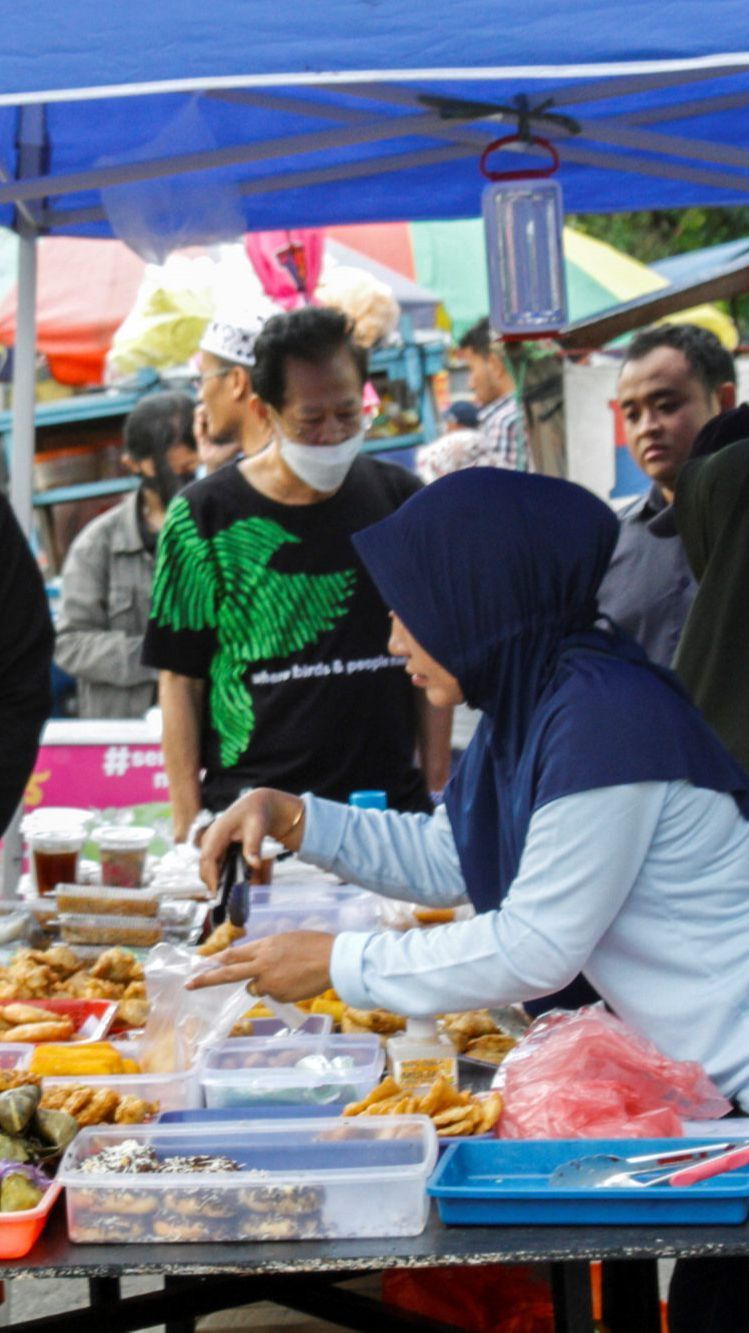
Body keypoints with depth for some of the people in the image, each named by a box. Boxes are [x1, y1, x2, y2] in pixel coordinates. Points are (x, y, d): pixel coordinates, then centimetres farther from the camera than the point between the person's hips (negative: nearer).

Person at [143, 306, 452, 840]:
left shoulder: (399, 500, 7)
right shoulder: (205, 515, -1)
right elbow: (180, 681, 0)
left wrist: (437, 796, 5)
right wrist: (188, 824, -6)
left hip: (390, 809, 3)